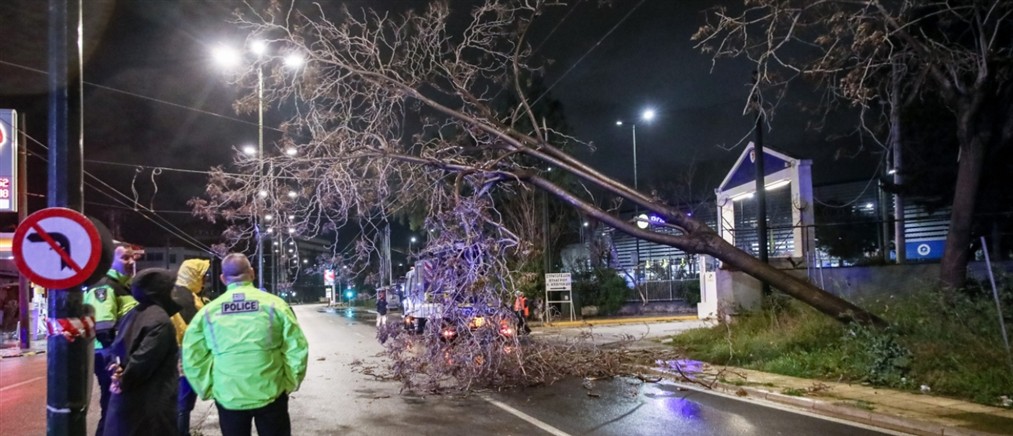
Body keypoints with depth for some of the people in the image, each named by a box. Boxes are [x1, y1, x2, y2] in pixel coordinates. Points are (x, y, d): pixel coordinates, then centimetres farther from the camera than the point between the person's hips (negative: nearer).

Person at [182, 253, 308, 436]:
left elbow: (192, 356, -3)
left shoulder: (208, 311, -3)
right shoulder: (273, 304, -7)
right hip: (270, 394, -1)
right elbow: (296, 349, -8)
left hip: (228, 398, 1)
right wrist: (290, 383, 5)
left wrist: (208, 390, 9)